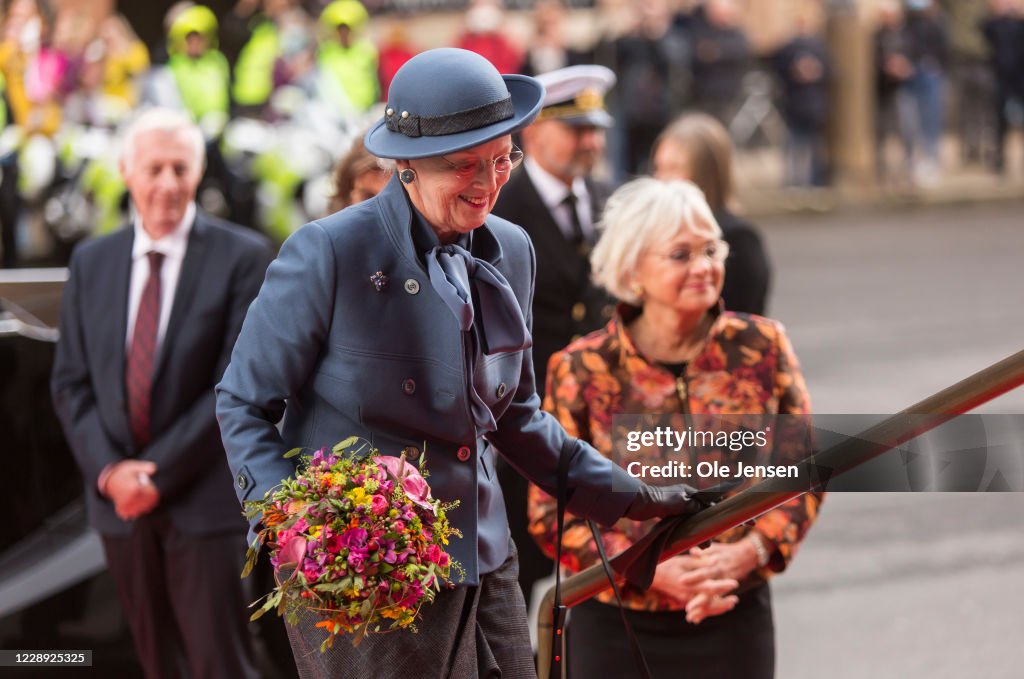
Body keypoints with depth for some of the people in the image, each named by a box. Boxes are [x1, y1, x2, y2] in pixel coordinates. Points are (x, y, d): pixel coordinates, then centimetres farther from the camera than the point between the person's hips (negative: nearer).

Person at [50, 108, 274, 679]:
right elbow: (72, 383, 9)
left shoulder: (242, 257, -5)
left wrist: (159, 473, -13)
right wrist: (109, 471, -8)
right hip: (120, 503, 4)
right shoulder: (92, 263, 10)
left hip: (204, 501, -4)